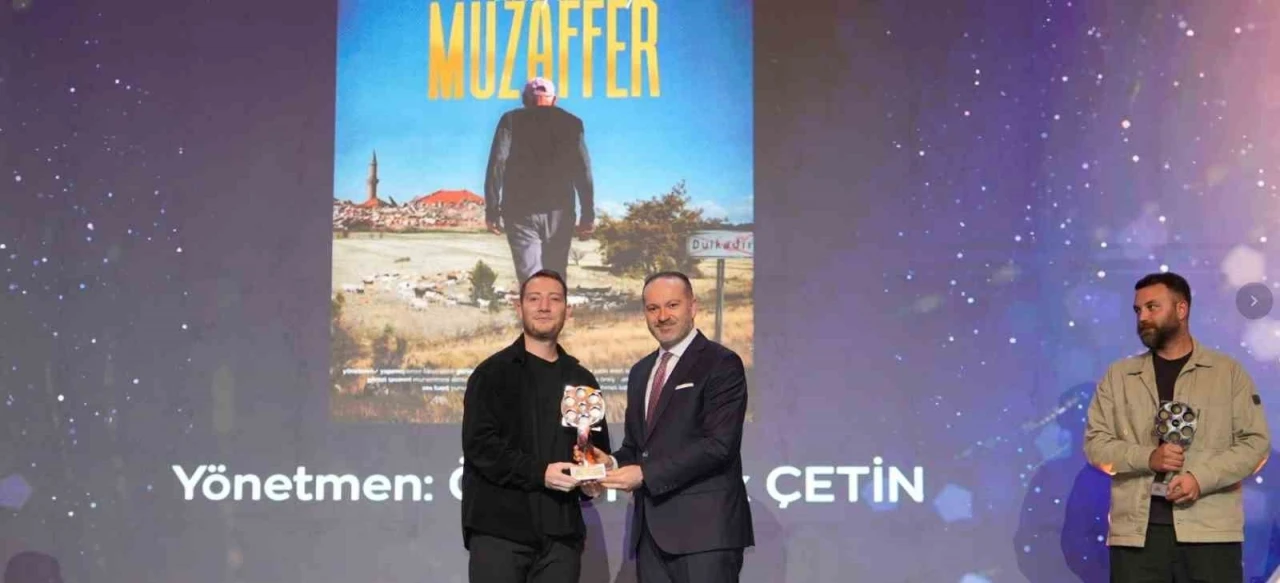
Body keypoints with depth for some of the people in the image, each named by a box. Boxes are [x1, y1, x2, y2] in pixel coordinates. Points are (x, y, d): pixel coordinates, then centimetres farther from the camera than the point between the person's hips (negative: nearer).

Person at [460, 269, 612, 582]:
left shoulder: (581, 380, 16)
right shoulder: (493, 373, 2)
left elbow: (598, 447, 23)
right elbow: (479, 445, -8)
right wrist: (539, 473, -18)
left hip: (561, 532, 4)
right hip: (499, 527, -4)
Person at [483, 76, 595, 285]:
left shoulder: (511, 121, 5)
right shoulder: (571, 123, 8)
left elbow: (497, 165, -4)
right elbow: (583, 170, 2)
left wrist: (492, 210, -4)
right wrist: (588, 214, 2)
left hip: (521, 212, -2)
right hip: (559, 212, 2)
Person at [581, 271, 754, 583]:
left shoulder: (721, 364, -5)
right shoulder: (641, 372, 20)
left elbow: (719, 444, -14)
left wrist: (645, 474, -16)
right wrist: (614, 463, 1)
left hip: (704, 529, -7)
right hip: (652, 531, 7)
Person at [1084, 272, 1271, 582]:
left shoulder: (1228, 372, 8)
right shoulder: (1118, 376, 13)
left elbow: (1255, 441, 2)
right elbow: (1095, 443, 7)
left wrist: (1201, 477, -12)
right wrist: (1147, 458, -11)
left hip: (1209, 529, -1)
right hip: (1136, 529, 2)